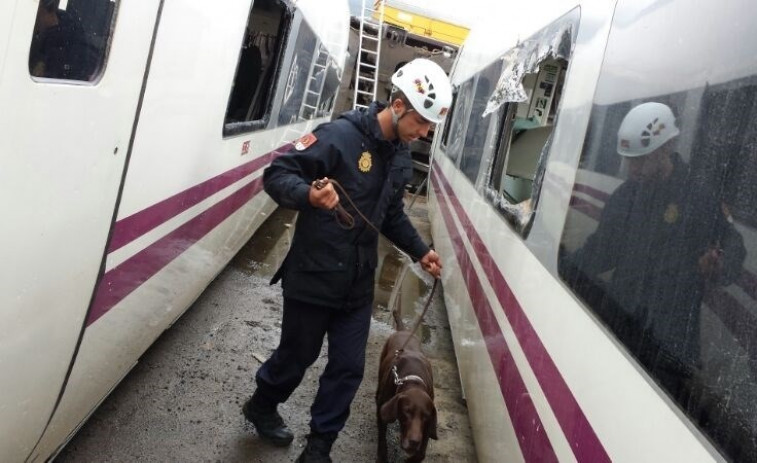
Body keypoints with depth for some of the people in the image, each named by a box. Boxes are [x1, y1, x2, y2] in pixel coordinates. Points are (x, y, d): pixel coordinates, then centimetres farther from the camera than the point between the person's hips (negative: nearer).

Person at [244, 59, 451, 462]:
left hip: (358, 284, 6)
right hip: (312, 276, -6)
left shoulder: (401, 158, 8)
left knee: (349, 366, 9)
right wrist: (309, 195, -37)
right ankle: (261, 406, 45)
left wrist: (419, 251, 11)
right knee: (298, 354, 13)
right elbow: (276, 175, -18)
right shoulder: (340, 135, -18)